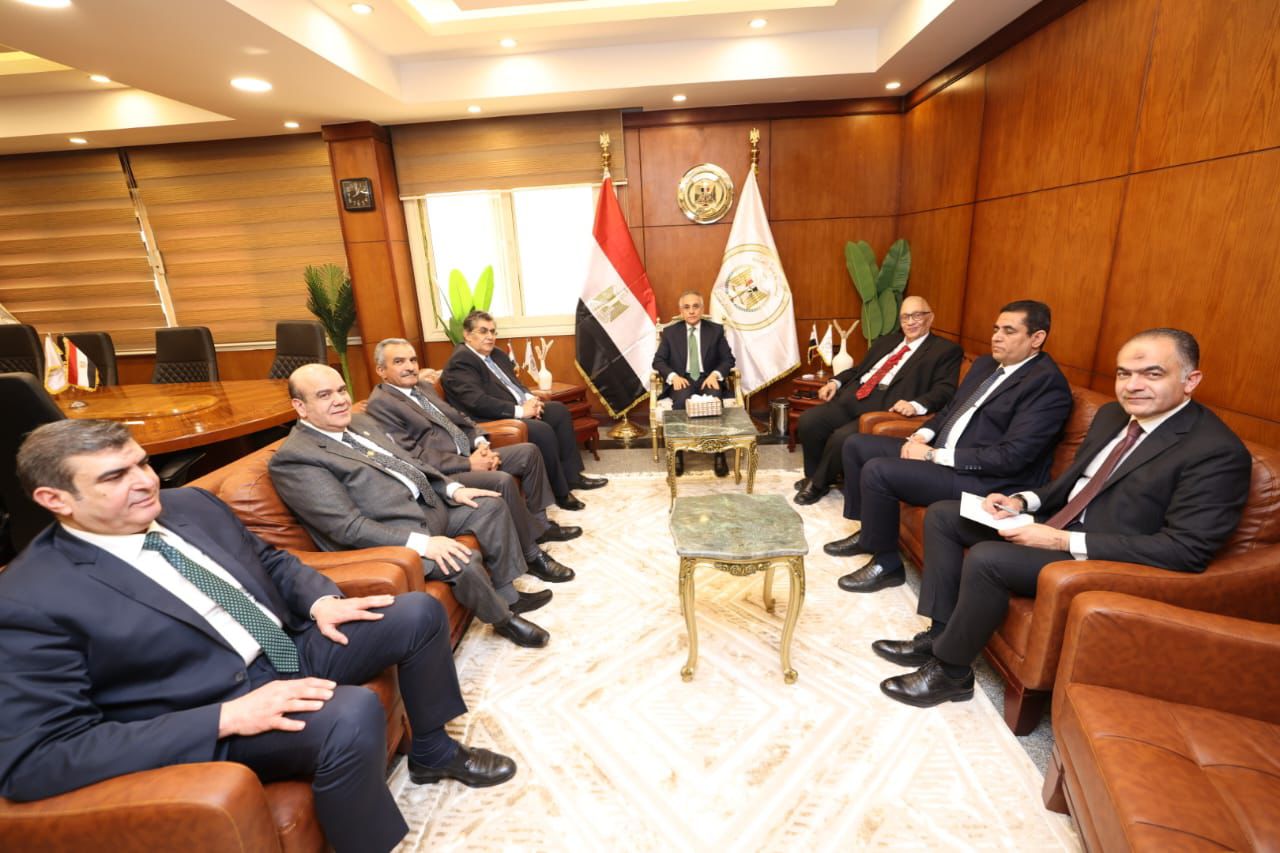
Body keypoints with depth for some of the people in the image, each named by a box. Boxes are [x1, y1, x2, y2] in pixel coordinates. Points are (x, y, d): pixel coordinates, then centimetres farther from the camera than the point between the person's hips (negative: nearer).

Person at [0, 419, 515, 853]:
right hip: (215, 725, -7)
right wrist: (227, 716, -27)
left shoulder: (191, 504, 4)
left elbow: (270, 560, 16)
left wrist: (321, 601, -5)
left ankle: (432, 752, 20)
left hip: (295, 647, 8)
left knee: (420, 612, -1)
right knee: (352, 712, -36)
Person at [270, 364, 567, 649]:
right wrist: (422, 543, -28)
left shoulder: (360, 422, 12)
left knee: (492, 506, 6)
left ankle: (506, 593, 17)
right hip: (394, 536, -9)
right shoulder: (293, 458, -15)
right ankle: (503, 618, 4)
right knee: (464, 560, -26)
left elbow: (408, 463, 18)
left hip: (430, 506, 9)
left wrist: (452, 488, 2)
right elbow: (348, 527, -22)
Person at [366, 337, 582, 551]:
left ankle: (539, 522, 12)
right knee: (502, 480, -29)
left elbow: (458, 418, 17)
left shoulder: (424, 386, 16)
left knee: (528, 451, 3)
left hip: (468, 455, 9)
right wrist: (468, 464, -20)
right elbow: (414, 458, -19)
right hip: (441, 474, -9)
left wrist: (481, 443, -4)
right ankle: (530, 554, -14)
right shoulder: (380, 404, -11)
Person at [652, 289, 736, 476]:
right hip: (681, 380, 0)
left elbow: (728, 359, 5)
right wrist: (673, 376, -16)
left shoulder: (716, 330, 8)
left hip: (708, 379, 0)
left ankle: (720, 454, -21)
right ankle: (677, 453, -22)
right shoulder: (669, 332, 8)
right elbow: (658, 361, 4)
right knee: (681, 401, -35)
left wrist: (715, 374, -16)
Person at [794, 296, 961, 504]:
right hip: (850, 399, 6)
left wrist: (916, 405, -25)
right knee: (808, 421, -17)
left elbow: (945, 390, -5)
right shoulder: (886, 341, 27)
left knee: (842, 438, -30)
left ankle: (819, 484, -2)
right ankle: (813, 476, 7)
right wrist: (836, 382, 9)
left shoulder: (946, 350, 7)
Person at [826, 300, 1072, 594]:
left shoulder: (1048, 383, -14)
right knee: (856, 445, 3)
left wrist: (934, 455, -20)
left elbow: (1011, 456, -22)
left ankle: (886, 563, -5)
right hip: (939, 454, 9)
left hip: (982, 480, -9)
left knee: (877, 471, -27)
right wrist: (922, 436, 0)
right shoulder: (985, 364, 14)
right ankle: (869, 530, 17)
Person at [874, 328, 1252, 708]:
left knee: (987, 558, -31)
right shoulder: (1112, 414, 8)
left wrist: (1064, 541, -26)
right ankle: (940, 633, 4)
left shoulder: (1218, 451, -17)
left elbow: (1188, 549, -22)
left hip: (1106, 562, -9)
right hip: (1058, 525, 9)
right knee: (943, 515, 2)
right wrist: (1023, 501, -3)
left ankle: (950, 671, -8)